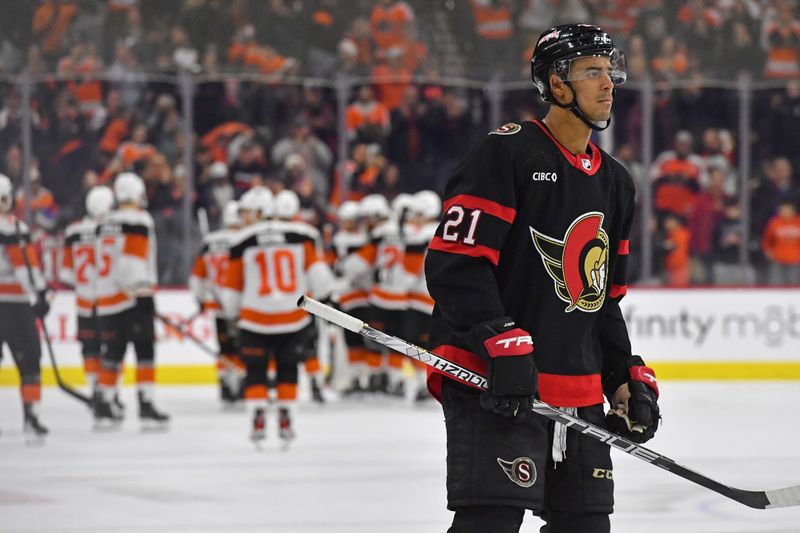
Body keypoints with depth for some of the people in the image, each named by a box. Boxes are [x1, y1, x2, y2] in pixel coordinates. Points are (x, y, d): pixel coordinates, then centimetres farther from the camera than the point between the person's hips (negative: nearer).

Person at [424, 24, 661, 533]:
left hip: (579, 393, 8)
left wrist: (628, 377, 15)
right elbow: (455, 263, -15)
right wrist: (502, 343, -23)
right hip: (493, 384, -8)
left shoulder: (616, 182, 18)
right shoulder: (507, 153, -8)